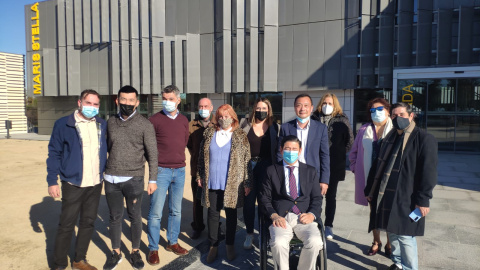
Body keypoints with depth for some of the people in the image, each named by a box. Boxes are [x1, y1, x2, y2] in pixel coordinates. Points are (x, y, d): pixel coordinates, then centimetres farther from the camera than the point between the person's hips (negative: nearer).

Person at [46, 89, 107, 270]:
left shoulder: (102, 125, 6)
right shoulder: (63, 124, -6)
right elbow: (54, 153, -4)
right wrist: (52, 181, -7)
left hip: (96, 184, 4)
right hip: (73, 184, -4)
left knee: (88, 223, 13)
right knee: (67, 225, 4)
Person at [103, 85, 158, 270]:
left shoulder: (145, 125, -6)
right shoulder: (111, 123, 6)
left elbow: (152, 154, -4)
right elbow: (107, 147, 14)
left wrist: (152, 179, -6)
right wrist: (101, 172, 14)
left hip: (133, 180, -3)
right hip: (111, 179, 3)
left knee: (135, 217, 9)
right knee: (115, 217, 13)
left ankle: (135, 252, 28)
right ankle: (116, 253, 30)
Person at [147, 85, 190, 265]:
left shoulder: (184, 120, 9)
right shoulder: (155, 119, -5)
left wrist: (178, 158, 8)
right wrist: (156, 160, -1)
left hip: (179, 170, 5)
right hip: (161, 170, -4)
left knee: (176, 211, 14)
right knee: (156, 212, 0)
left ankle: (173, 242, 29)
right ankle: (153, 249, 14)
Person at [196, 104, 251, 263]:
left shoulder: (240, 135, -1)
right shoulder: (209, 133, 6)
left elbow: (247, 160, -2)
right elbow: (202, 156, 11)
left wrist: (247, 182, -5)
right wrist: (200, 176, 8)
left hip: (232, 184, -2)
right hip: (212, 182, 2)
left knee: (231, 213, 11)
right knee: (213, 213, 8)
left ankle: (230, 245, 28)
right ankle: (213, 246, 24)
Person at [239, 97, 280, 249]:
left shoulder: (275, 127, 5)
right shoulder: (245, 124, 4)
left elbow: (279, 150, 6)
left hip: (266, 167, 0)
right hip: (248, 166, 0)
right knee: (248, 201, 5)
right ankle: (249, 234, 20)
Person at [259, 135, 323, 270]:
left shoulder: (311, 171, 18)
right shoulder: (271, 170, 13)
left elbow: (317, 198, 12)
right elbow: (264, 198, 7)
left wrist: (312, 214, -8)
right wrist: (274, 215, -11)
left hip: (304, 217, 2)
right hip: (281, 217, -1)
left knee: (315, 242, -27)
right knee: (278, 243, -30)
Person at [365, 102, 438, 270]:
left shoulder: (424, 139, -8)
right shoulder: (389, 138, 12)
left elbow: (428, 172, -12)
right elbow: (377, 166, 15)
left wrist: (423, 200, -15)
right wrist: (370, 190, 14)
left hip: (406, 200, -6)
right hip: (386, 197, 7)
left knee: (405, 236, -1)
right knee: (392, 233, 17)